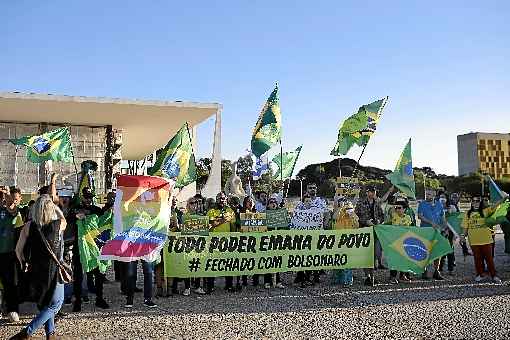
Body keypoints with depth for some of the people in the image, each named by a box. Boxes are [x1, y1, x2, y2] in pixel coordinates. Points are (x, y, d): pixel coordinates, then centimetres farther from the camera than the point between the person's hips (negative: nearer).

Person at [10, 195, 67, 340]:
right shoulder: (59, 224, -14)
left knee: (44, 303, 23)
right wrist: (55, 207, 17)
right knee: (55, 304, 11)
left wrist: (24, 263, 15)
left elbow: (18, 249, -1)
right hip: (54, 271, -3)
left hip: (35, 272, 4)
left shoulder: (29, 226, -8)